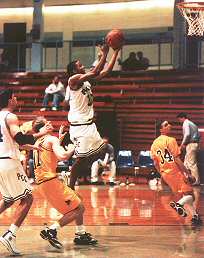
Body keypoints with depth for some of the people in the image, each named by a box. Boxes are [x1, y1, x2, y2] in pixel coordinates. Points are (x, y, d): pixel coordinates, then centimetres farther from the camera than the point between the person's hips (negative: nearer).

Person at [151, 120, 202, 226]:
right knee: (189, 194, -2)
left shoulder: (154, 144, 8)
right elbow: (177, 159, -18)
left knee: (185, 194, 20)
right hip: (175, 171, -7)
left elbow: (155, 163, 11)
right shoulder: (170, 140, -13)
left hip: (165, 173, 7)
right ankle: (179, 204, -32)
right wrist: (187, 173, -15)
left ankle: (195, 216, 19)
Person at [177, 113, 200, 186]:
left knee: (192, 163, -7)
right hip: (196, 143, 10)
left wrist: (183, 143, -11)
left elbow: (187, 134, -22)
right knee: (186, 161, 16)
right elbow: (198, 135, 18)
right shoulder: (193, 124, 20)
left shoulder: (186, 123, -8)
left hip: (190, 144, -10)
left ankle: (196, 180, -8)